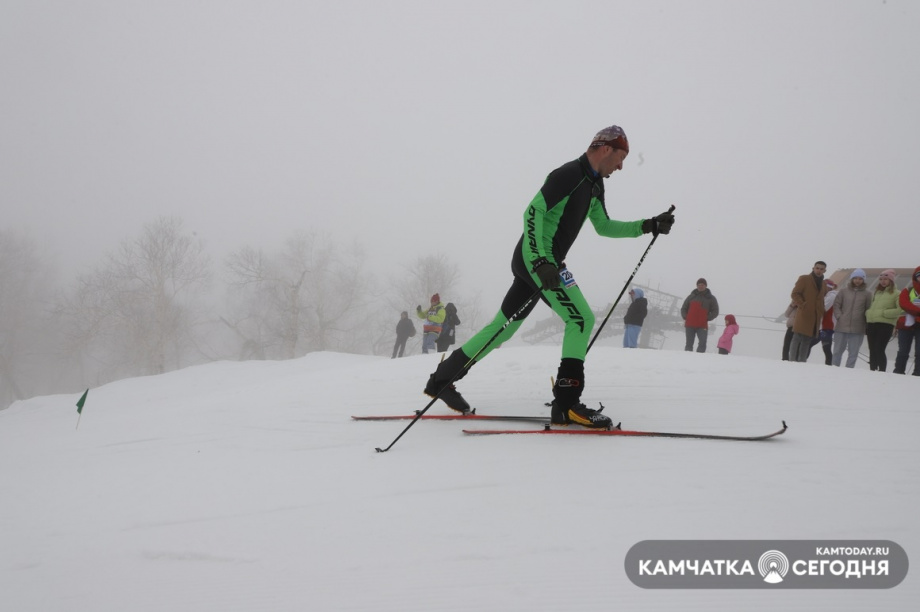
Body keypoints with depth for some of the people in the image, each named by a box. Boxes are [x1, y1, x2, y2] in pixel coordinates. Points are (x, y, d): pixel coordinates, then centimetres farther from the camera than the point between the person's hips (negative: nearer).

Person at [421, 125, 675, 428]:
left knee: (505, 326, 13)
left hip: (544, 261, 10)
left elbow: (604, 226, 25)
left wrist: (648, 226, 15)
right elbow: (533, 212, -21)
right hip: (535, 258, -10)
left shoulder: (594, 184, 15)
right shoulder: (569, 174, -15)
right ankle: (566, 404, -13)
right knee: (582, 318, -13)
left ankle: (442, 379, 21)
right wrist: (540, 261, -29)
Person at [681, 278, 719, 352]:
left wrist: (706, 318, -6)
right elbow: (683, 309, 20)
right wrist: (685, 317, 2)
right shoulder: (691, 296, 14)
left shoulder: (711, 298, 8)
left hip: (702, 326, -2)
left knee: (702, 344, -14)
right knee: (689, 344, 2)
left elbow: (715, 312, 8)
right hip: (690, 325, 2)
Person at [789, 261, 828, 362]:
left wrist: (821, 312, 17)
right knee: (797, 338, -10)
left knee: (807, 341, 6)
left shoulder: (824, 285, 20)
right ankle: (792, 361, -10)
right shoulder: (804, 279, 0)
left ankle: (802, 362, 8)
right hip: (803, 316, -6)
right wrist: (802, 305, -15)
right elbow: (795, 294, -5)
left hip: (815, 318, 6)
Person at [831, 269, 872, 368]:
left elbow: (868, 310, 3)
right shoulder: (843, 291, 6)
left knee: (853, 353, 2)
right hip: (841, 327, 1)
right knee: (838, 351, 8)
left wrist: (866, 326, -6)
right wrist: (839, 317, -7)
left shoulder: (866, 294, 4)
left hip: (857, 330, -1)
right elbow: (836, 305, 6)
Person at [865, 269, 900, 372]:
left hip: (885, 325, -6)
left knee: (879, 350, -12)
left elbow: (900, 309, -12)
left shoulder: (896, 294, -1)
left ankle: (881, 372, -7)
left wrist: (884, 313, -15)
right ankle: (872, 371, 16)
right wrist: (868, 313, 7)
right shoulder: (876, 292, 19)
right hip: (871, 324, 6)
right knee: (872, 351, 9)